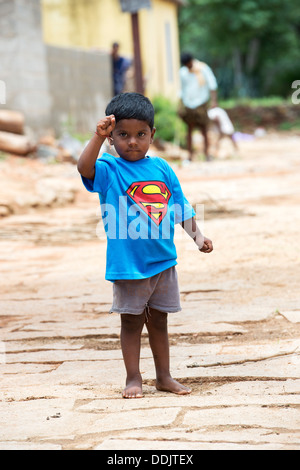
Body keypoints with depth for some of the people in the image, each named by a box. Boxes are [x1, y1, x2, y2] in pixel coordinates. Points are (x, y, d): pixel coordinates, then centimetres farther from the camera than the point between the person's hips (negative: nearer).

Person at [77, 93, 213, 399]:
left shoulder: (161, 168, 5)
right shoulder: (109, 170, -8)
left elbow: (181, 206, 10)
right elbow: (84, 168, -30)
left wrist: (196, 235, 0)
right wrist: (98, 137, -39)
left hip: (163, 260, 4)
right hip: (127, 263, -4)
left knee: (158, 319, 15)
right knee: (131, 321, 7)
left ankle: (164, 376, 25)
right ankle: (133, 379, 18)